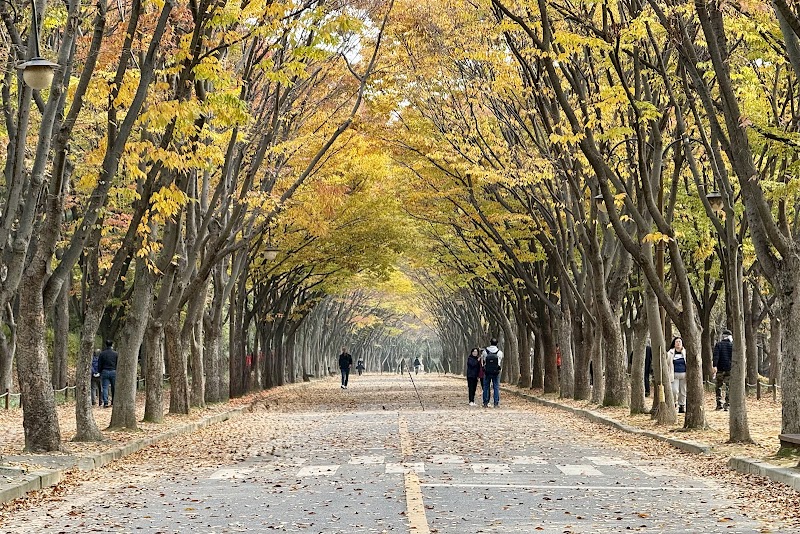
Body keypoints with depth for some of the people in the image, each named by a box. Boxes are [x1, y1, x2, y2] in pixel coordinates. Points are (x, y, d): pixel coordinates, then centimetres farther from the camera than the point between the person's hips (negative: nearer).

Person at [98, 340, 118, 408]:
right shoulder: (116, 354, -1)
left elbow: (99, 365, 3)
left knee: (105, 387, 0)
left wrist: (100, 373, 12)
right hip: (113, 372, 0)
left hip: (104, 372, 0)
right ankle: (113, 402, 15)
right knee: (114, 388, 9)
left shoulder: (101, 354, 1)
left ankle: (105, 402, -11)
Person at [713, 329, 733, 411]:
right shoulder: (732, 345, 3)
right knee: (729, 387, 1)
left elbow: (716, 355, -11)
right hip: (730, 369, 0)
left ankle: (719, 404, 5)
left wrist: (714, 365, -18)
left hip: (720, 369, 0)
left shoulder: (718, 344, 1)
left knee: (719, 386, 11)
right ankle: (726, 405, -7)